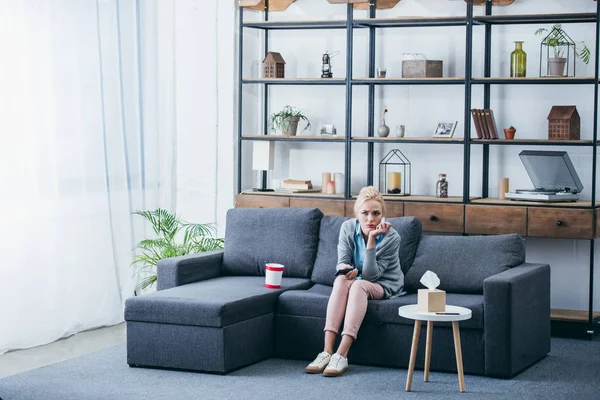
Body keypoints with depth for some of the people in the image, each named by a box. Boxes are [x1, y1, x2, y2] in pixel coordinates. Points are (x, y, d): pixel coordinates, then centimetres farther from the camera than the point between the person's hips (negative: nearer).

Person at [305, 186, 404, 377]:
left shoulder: (391, 237, -21)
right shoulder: (348, 228, -11)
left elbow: (370, 275, -23)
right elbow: (342, 262, -8)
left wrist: (371, 240, -33)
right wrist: (346, 269, -33)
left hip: (384, 285, -3)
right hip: (356, 280, 3)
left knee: (359, 285, -36)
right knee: (341, 280, -33)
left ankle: (341, 355, -45)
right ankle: (327, 351, -42)